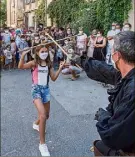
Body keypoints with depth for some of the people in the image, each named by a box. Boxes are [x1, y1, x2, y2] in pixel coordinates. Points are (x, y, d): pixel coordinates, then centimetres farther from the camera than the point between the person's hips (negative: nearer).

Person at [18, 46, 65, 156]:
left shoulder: (49, 64, 7)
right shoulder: (34, 63, -7)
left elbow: (53, 78, 8)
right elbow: (20, 67, -22)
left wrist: (60, 69, -2)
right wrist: (23, 56, -36)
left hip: (46, 89, 6)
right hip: (36, 89, -6)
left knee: (46, 115, 19)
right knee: (43, 115, -23)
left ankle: (36, 124, 55)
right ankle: (42, 144, -12)